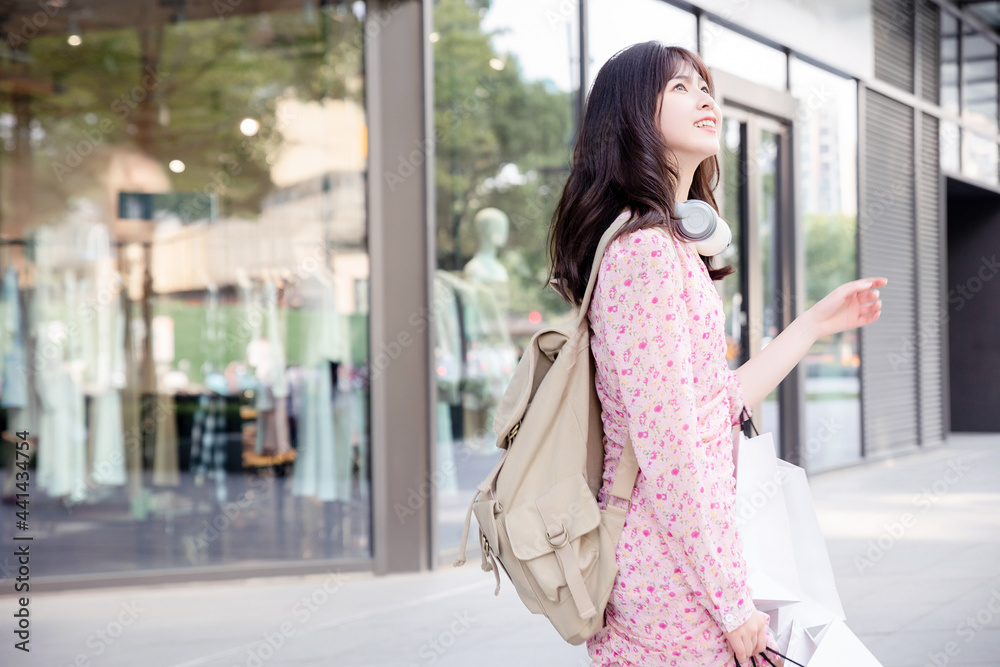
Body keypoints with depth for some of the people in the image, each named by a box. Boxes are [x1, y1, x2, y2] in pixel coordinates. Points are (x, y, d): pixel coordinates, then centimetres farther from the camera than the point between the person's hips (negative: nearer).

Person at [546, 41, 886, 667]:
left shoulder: (671, 248, 15)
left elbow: (719, 406, 16)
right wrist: (734, 602, -18)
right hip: (674, 568, -9)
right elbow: (667, 446, -21)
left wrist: (818, 321, 24)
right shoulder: (648, 249, -16)